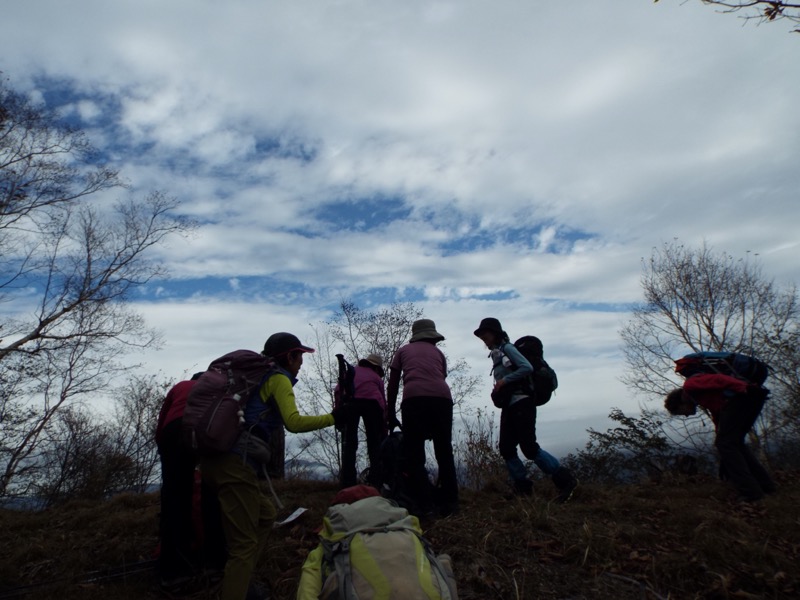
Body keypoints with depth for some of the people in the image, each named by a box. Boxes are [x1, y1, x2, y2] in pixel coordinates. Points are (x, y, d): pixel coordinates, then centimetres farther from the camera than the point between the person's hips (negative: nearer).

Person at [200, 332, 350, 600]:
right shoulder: (279, 378, -4)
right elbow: (293, 422, -15)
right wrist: (333, 418, -7)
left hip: (217, 456, 10)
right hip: (235, 463, -10)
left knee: (265, 515, 23)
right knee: (245, 543, -5)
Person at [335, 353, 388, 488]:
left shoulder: (350, 371, 34)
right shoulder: (377, 377, 32)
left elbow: (337, 391, 16)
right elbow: (383, 401, 27)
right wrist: (384, 430, 31)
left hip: (350, 401, 0)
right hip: (372, 402, 0)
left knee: (349, 443, 5)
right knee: (375, 443, 12)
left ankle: (348, 482, -2)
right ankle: (375, 481, 6)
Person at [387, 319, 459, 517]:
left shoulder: (403, 350, 26)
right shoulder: (438, 353, 30)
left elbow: (392, 386, 22)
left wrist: (391, 415, 29)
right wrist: (432, 426, 35)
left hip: (414, 398, -2)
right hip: (442, 397, 3)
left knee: (414, 454, 3)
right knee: (444, 453, 12)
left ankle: (424, 504, -2)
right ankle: (448, 504, 13)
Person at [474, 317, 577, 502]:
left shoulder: (507, 348, -6)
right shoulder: (496, 354, 18)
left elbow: (527, 368, -20)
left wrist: (504, 380, -16)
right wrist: (497, 390, 3)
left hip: (521, 402, -9)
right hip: (509, 405, 9)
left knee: (529, 447, -11)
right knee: (506, 448, 2)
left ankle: (565, 480, 1)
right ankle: (523, 487, 11)